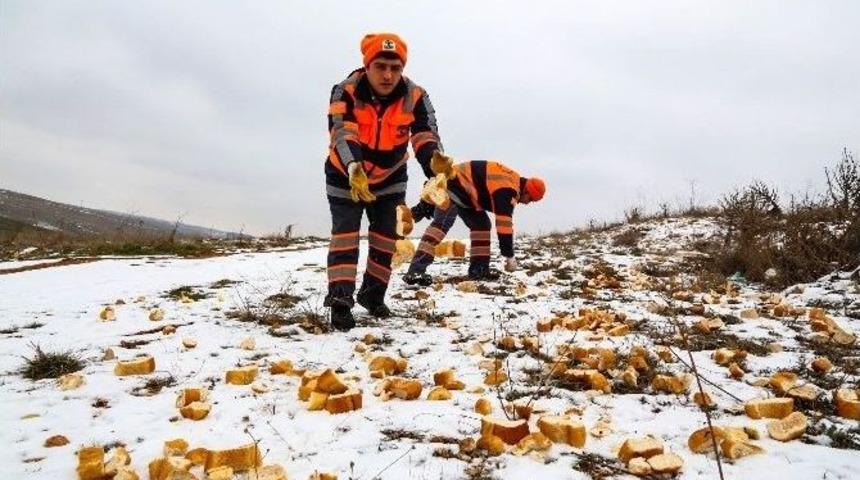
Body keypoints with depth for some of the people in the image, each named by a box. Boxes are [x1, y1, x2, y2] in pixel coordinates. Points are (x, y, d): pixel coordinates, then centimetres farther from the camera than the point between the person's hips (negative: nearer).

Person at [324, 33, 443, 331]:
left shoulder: (415, 97, -23)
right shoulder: (345, 92, -28)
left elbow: (426, 139, -33)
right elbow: (343, 135, -41)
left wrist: (438, 176, -53)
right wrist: (354, 168, -61)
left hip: (390, 179, 3)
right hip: (345, 176, -2)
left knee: (386, 238, 7)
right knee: (345, 235, -10)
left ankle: (373, 293, 25)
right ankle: (340, 301, -6)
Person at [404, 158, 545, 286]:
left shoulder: (511, 182, 12)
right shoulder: (507, 189, -21)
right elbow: (504, 223, -25)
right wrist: (509, 256, -19)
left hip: (463, 189, 11)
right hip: (453, 186, -11)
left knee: (481, 223, 10)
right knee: (443, 224, -26)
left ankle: (479, 268, 11)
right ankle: (415, 271, -36)